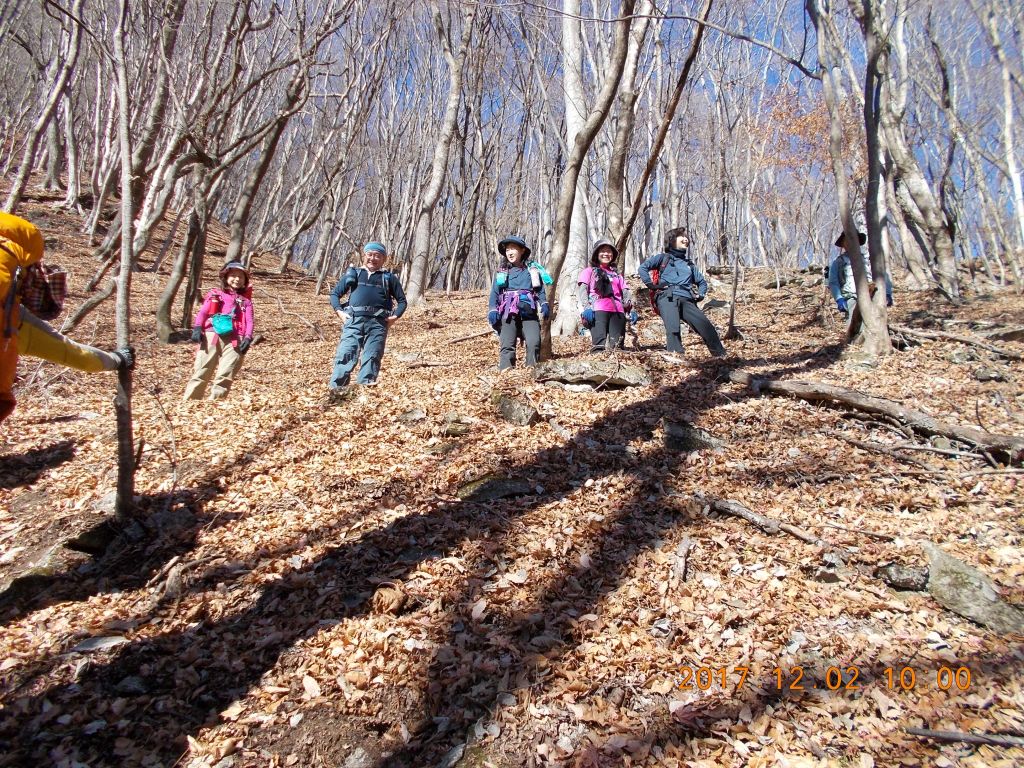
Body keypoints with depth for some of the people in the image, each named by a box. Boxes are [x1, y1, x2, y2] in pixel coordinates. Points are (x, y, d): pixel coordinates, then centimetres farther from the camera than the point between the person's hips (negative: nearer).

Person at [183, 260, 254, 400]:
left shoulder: (245, 300, 22)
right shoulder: (215, 294, 20)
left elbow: (249, 321, 10)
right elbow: (202, 312, 10)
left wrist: (248, 338, -8)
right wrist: (197, 328, -8)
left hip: (234, 339, 1)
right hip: (212, 335, 0)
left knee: (225, 375, -7)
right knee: (202, 371, -4)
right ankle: (189, 401, -3)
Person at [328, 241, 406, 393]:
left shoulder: (389, 278, 19)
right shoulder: (353, 274, 20)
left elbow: (402, 300, 20)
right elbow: (335, 293, 21)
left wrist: (395, 316, 2)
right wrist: (339, 311, 3)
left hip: (378, 322, 0)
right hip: (354, 319, 0)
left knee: (372, 357, -6)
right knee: (346, 352, -14)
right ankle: (336, 387, -20)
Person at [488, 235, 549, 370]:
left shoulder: (532, 271, 17)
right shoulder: (501, 273, 17)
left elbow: (540, 291, 15)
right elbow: (494, 294, 15)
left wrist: (545, 305, -3)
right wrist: (492, 311, 0)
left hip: (528, 313, 0)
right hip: (508, 314, 0)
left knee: (534, 343, -17)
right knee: (507, 346, -13)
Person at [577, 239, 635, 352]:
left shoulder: (616, 274, 31)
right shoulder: (589, 271, 19)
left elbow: (626, 294, 23)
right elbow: (582, 290, 4)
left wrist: (631, 310, 5)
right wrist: (586, 308, -13)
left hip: (617, 311, 4)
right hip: (598, 310, -4)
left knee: (617, 346, -8)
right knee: (599, 344, -20)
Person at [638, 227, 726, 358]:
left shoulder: (689, 264, 33)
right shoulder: (663, 258, 19)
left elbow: (702, 282, 40)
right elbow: (642, 268, 7)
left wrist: (700, 295, 21)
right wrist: (652, 285, -3)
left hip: (687, 300, 4)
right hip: (667, 298, -4)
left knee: (706, 326, -15)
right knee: (673, 329, -29)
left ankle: (722, 357, -10)